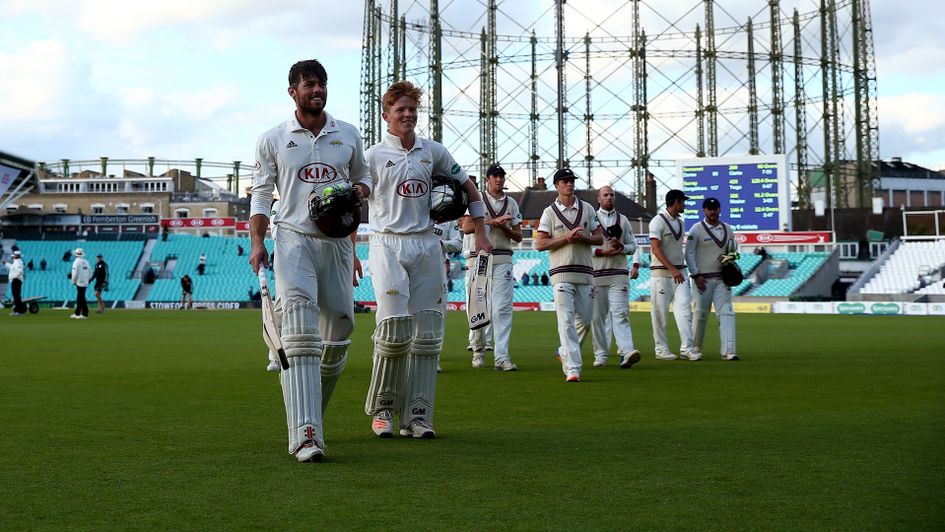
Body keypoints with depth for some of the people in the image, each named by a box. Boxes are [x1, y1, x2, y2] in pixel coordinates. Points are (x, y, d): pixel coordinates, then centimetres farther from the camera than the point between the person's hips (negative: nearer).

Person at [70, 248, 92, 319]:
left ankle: (85, 314, -5)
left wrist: (73, 281, -1)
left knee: (81, 299, -4)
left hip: (79, 282, -7)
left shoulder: (76, 262, -11)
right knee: (79, 298, 13)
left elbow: (75, 273, -14)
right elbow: (90, 273, 11)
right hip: (85, 283, 7)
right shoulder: (86, 262, 9)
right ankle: (77, 314, 18)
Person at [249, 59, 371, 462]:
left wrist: (362, 188, -1)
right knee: (301, 334, -17)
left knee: (339, 330, 7)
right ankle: (305, 436, -23)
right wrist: (257, 242, -5)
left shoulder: (348, 135, 11)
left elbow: (361, 176, 24)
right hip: (293, 240, -4)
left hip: (338, 241, 4)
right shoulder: (273, 140, 5)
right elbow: (261, 192, 7)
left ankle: (310, 411, 30)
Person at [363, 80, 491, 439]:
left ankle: (417, 415, 5)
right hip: (388, 244, -4)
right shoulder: (373, 156, 2)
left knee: (426, 332, 1)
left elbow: (467, 186, 20)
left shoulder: (432, 151, 11)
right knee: (394, 326, -13)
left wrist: (480, 233, 16)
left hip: (425, 244, 4)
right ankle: (382, 407, 4)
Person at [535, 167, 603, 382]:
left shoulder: (587, 208, 12)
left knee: (585, 319, 9)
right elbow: (540, 244, -5)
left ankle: (565, 352, 32)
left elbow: (600, 238, 12)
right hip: (562, 273, -4)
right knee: (566, 320, -11)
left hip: (585, 271, 4)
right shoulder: (550, 212, 2)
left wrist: (583, 237, -9)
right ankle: (572, 368, -16)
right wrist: (567, 237, -13)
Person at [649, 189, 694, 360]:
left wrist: (681, 270, 14)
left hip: (679, 272, 7)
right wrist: (672, 269, -22)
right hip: (661, 273, -7)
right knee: (660, 312, -1)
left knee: (684, 308, -5)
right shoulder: (658, 221, -9)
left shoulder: (680, 222, 16)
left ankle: (686, 348, -8)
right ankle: (661, 349, 6)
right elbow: (656, 249, -17)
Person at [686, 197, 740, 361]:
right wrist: (696, 275, -13)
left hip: (722, 278, 4)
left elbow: (734, 251, 20)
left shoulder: (727, 229, 11)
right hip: (702, 279, -4)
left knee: (726, 312, -8)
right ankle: (695, 350, 14)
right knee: (700, 314, 0)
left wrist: (730, 257, -4)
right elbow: (689, 253, -5)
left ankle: (728, 350, -13)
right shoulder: (697, 229, -3)